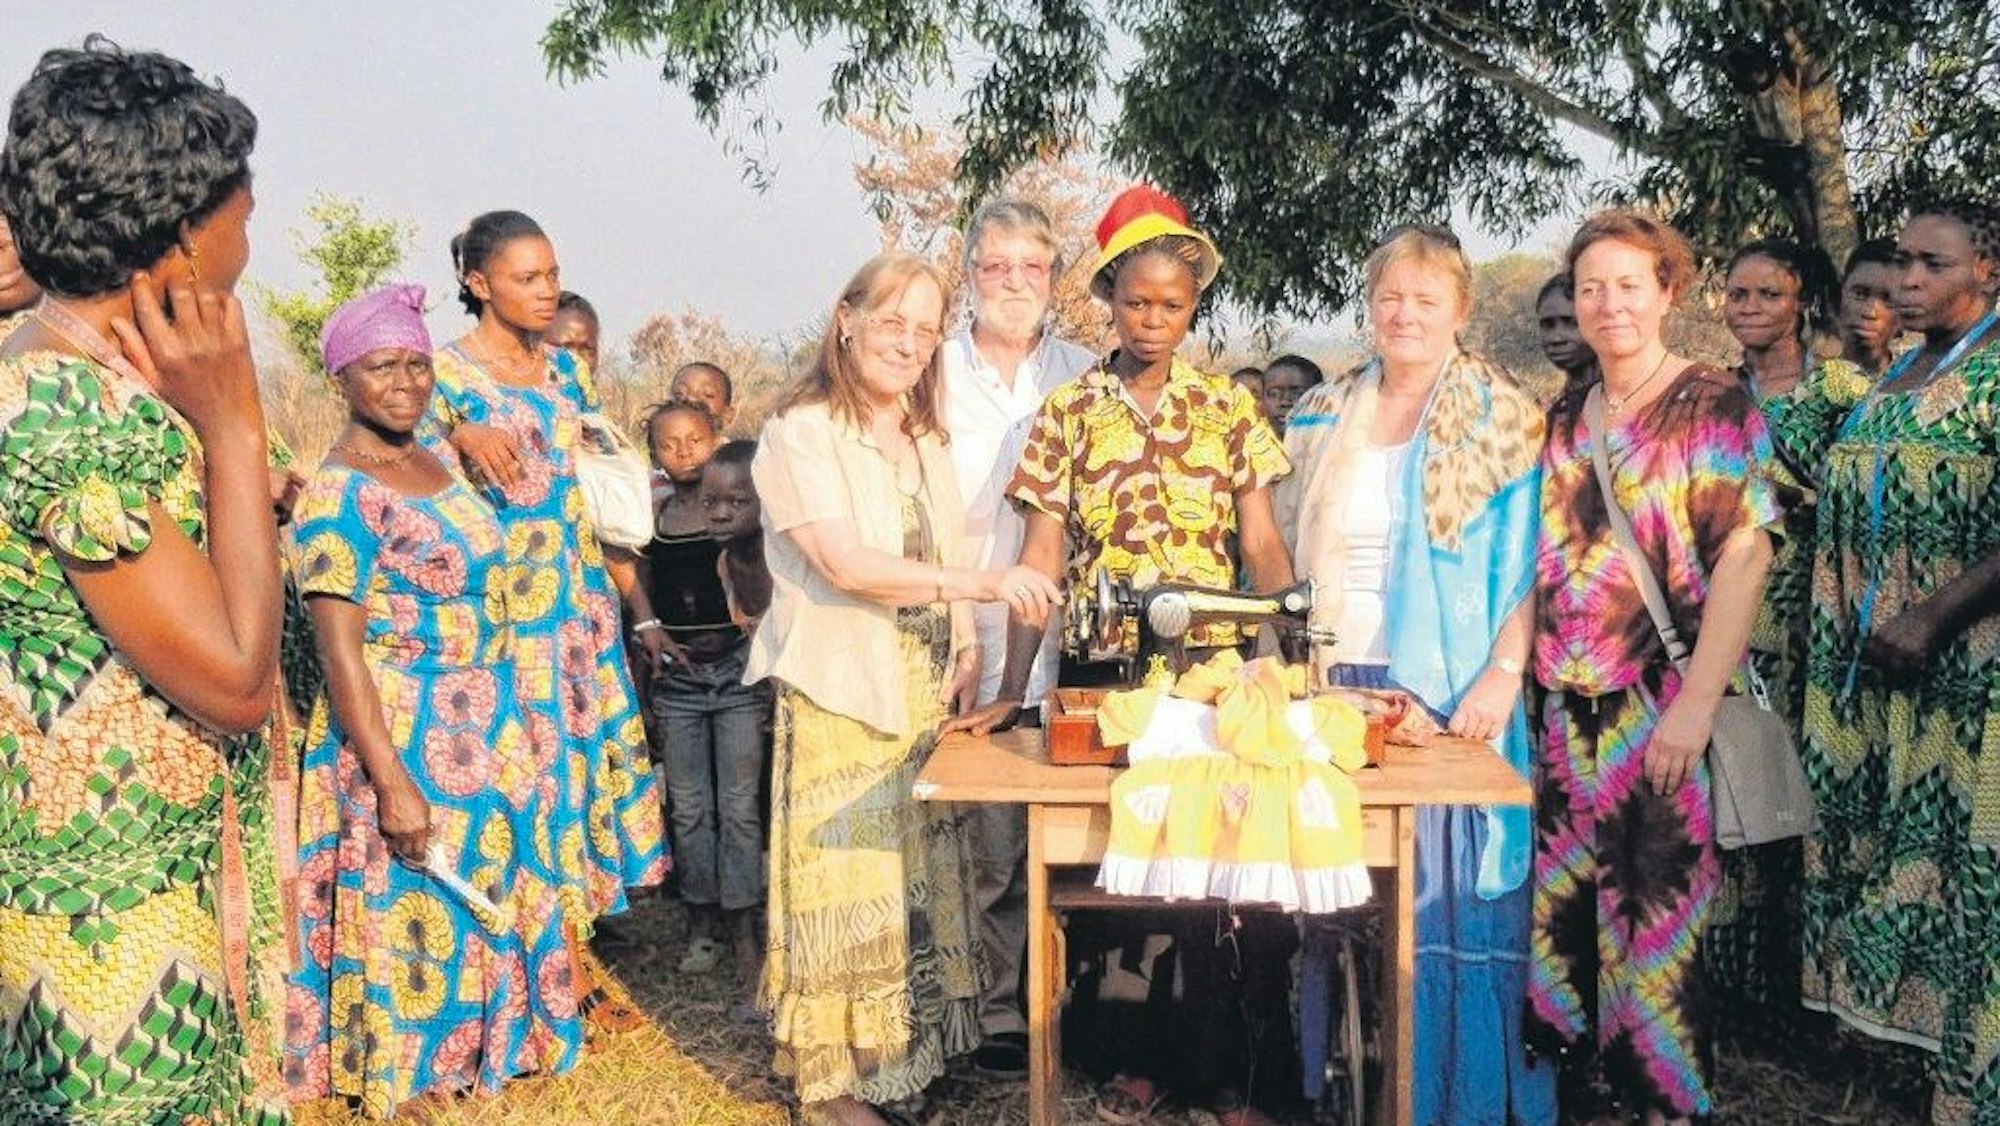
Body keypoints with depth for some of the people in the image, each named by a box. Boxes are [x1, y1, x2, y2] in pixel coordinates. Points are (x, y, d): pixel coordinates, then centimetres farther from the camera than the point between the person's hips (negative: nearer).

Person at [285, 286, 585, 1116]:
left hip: (487, 731, 8)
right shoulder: (337, 495, -16)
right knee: (414, 914, 5)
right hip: (403, 739, -8)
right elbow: (340, 653, -20)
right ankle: (397, 1079, 24)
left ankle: (483, 1045, 36)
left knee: (489, 895, 17)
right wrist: (392, 783, -23)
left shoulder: (438, 463, 8)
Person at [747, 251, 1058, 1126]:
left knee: (921, 878, 12)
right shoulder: (800, 434, -10)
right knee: (845, 884, 0)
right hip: (838, 696, -7)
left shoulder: (926, 441, 14)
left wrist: (964, 651, 1)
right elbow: (844, 563, -22)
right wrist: (980, 583, -28)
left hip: (925, 693, 7)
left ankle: (905, 1049, 26)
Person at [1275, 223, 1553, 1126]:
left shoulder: (1503, 419, 0)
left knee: (1448, 893, -1)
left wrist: (1503, 674, -16)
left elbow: (1530, 563, -5)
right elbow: (1285, 552, 16)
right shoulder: (1322, 417, 12)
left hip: (1447, 695, -4)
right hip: (1333, 685, 4)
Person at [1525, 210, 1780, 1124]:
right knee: (1559, 902, 8)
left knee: (1655, 910, 1)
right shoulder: (1566, 420, 12)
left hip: (1659, 703, -5)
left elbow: (1744, 555, -11)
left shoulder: (1715, 406, -4)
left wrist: (1697, 703, -18)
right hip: (1566, 706, 5)